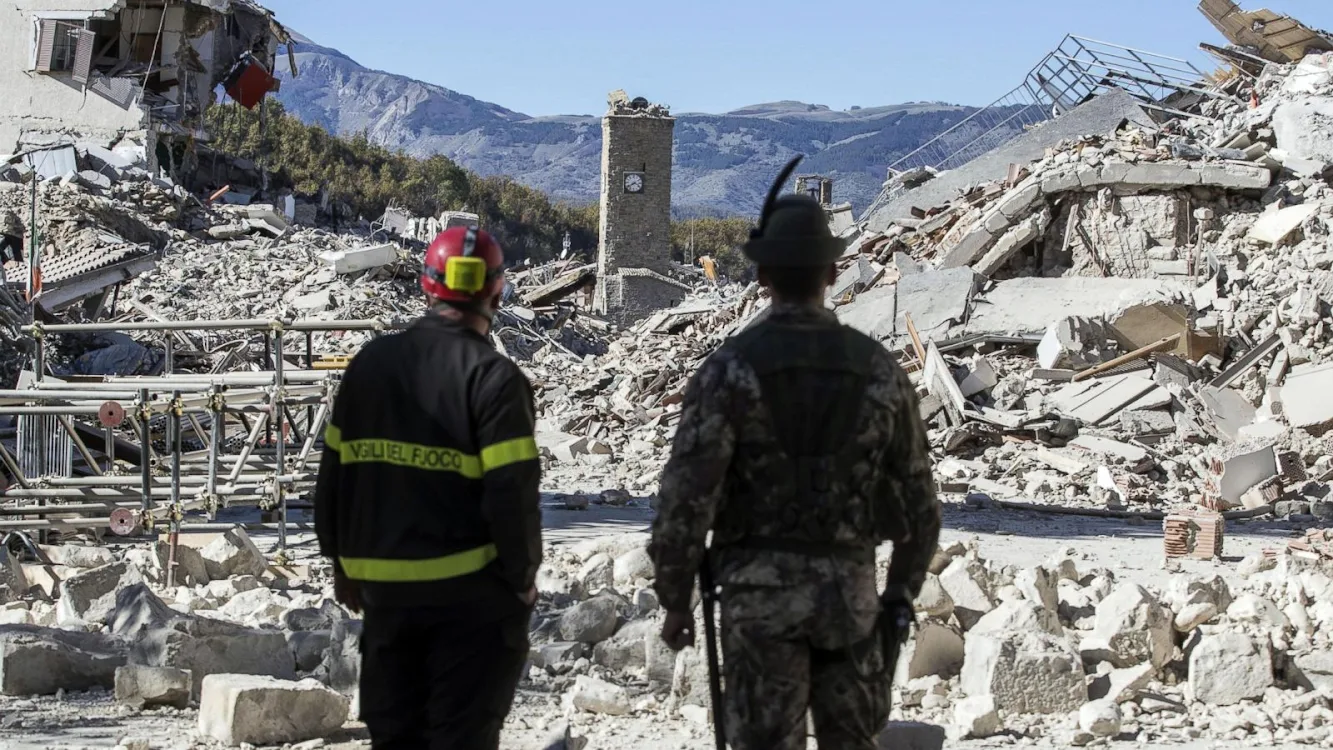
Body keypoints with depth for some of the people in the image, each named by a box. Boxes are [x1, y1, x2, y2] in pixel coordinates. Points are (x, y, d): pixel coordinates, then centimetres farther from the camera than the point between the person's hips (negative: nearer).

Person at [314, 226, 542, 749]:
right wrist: (523, 576, -4)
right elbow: (512, 491, -17)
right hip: (472, 589, -5)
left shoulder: (369, 365, 4)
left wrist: (342, 561, 18)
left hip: (383, 588, 5)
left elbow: (334, 471, 8)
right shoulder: (494, 378, -13)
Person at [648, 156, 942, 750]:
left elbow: (686, 497, -12)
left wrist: (674, 600, -1)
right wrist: (902, 591, 18)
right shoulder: (879, 369, 2)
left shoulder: (730, 367, -9)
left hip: (760, 590, -3)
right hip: (850, 588, 3)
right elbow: (919, 498, 7)